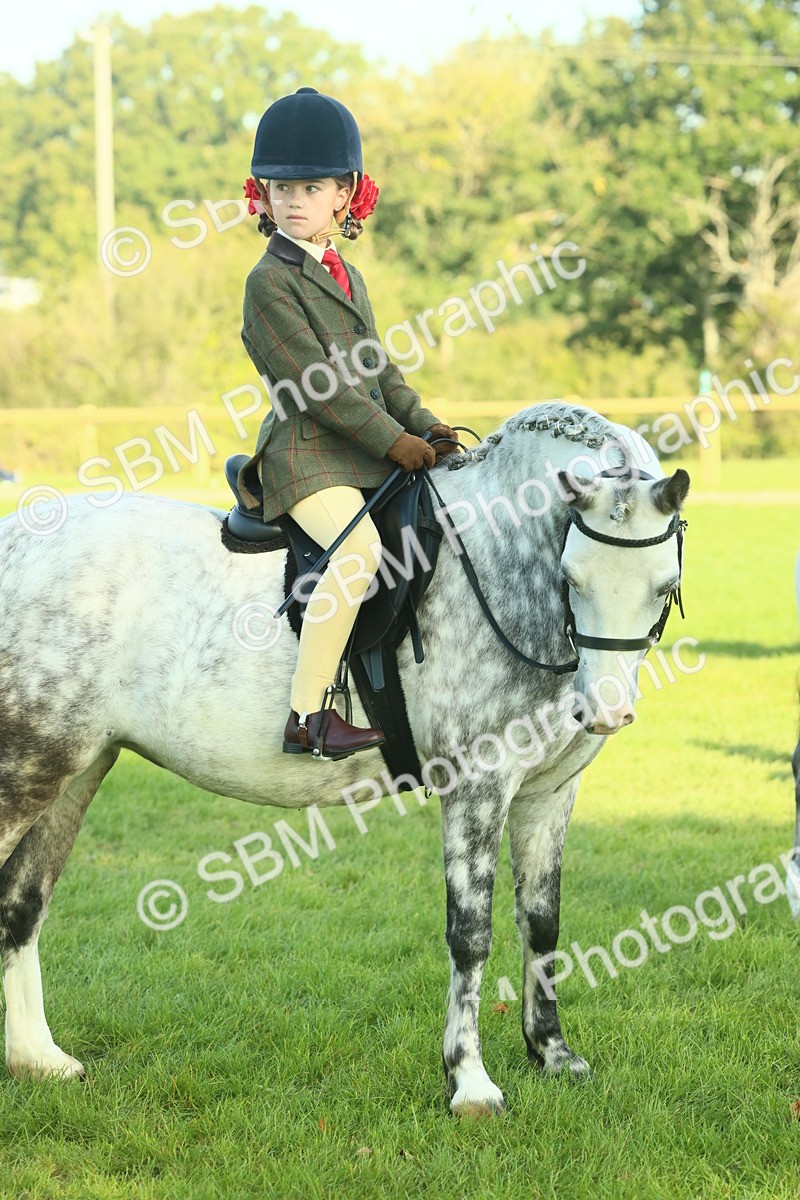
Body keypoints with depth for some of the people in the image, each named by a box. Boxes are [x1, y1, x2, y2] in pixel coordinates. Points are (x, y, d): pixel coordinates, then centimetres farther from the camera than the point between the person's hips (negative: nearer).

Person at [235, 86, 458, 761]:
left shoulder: (347, 277, 19)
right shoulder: (270, 282, -8)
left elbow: (378, 370, 22)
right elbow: (317, 383, -14)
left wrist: (425, 427, 6)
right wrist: (393, 440, -16)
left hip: (369, 456, 9)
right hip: (306, 458, -9)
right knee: (361, 548, -31)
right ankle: (307, 715, -30)